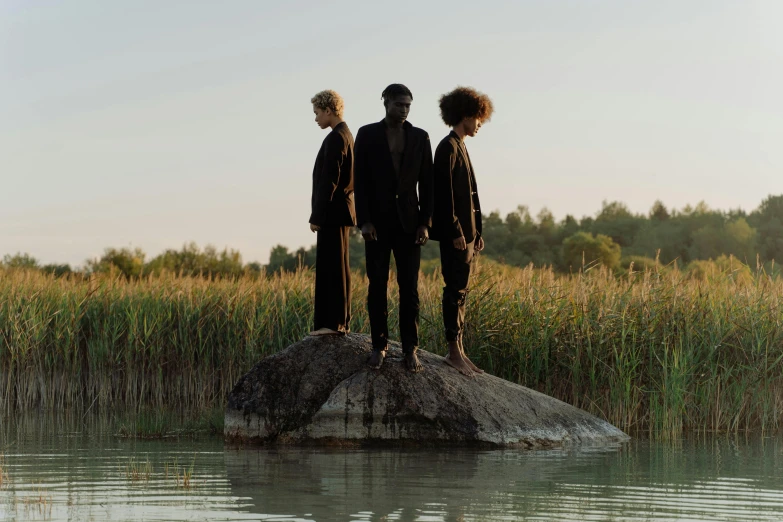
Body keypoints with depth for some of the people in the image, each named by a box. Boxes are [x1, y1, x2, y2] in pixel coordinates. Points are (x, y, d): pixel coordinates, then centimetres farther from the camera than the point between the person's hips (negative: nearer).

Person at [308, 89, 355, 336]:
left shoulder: (336, 138, -14)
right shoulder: (346, 135, 16)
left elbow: (329, 181, -19)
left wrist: (317, 216, -17)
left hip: (332, 213, -10)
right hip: (338, 213, 10)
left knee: (333, 267, -8)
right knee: (332, 269, 11)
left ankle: (334, 323, -8)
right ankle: (337, 322, 12)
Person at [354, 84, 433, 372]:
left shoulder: (420, 137, 5)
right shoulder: (367, 134, 1)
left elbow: (427, 183, 5)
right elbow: (360, 180, -2)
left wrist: (425, 222, -3)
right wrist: (364, 221, -10)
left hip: (408, 221, 1)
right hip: (377, 221, -1)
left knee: (409, 286, -1)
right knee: (377, 285, 1)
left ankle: (410, 349, 2)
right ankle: (379, 345, 9)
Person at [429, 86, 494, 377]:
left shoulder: (459, 147, 19)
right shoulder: (449, 147, -10)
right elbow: (445, 192, -18)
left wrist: (476, 232, 17)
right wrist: (456, 232, -21)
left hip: (465, 232, 10)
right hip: (454, 233, -10)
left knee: (459, 291, 10)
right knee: (456, 290, -8)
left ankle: (459, 352, 12)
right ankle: (454, 351, -5)